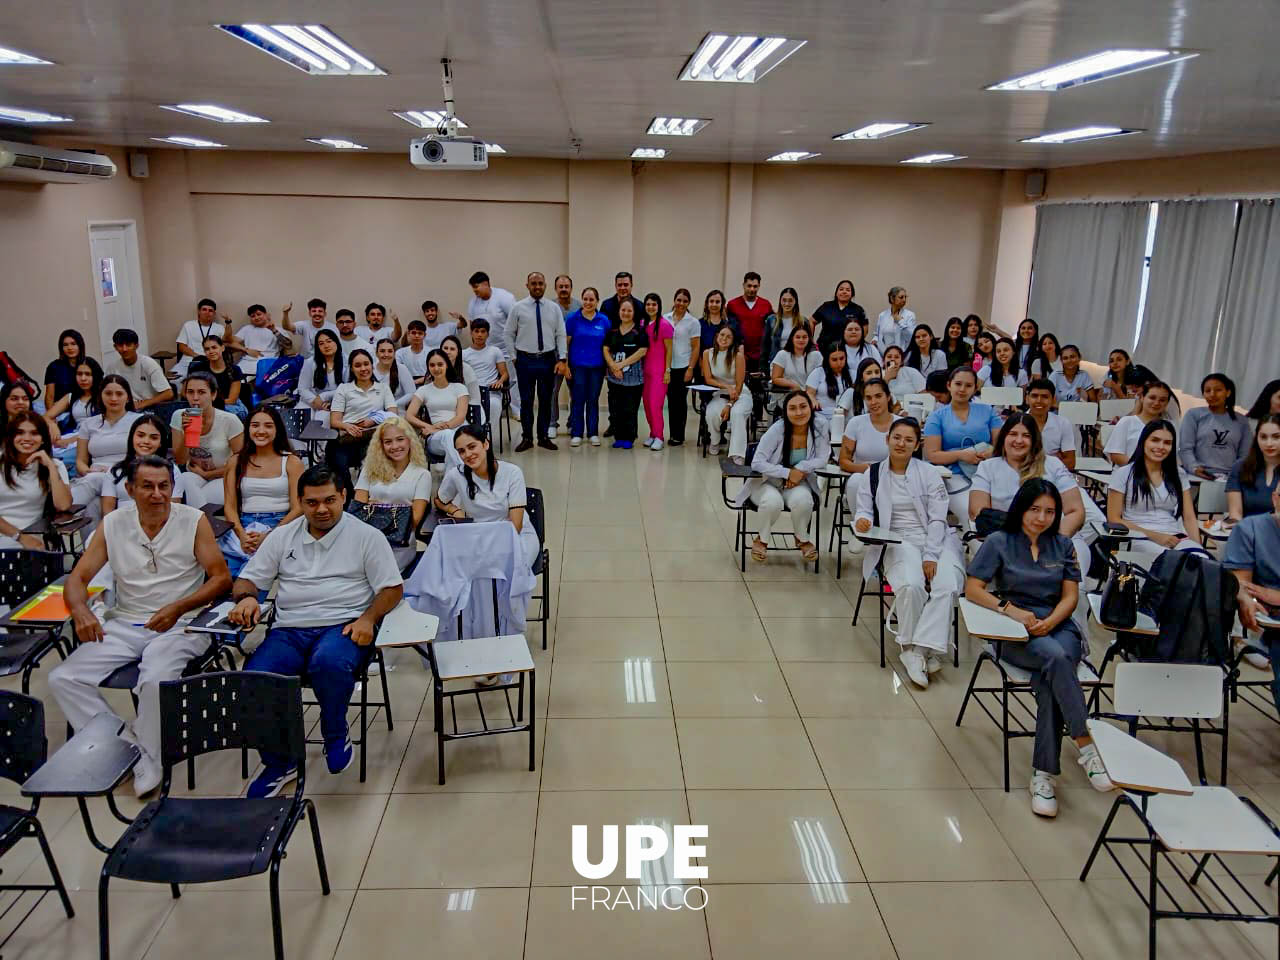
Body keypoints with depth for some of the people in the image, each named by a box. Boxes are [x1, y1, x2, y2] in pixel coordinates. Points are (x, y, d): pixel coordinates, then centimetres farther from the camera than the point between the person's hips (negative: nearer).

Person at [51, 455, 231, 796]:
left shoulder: (194, 521, -4)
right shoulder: (113, 524, 6)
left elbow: (222, 578, -6)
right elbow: (78, 578, 7)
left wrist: (177, 608, -19)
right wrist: (80, 611, -16)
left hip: (179, 626, -4)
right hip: (124, 624, 4)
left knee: (155, 681, -31)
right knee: (62, 679, -14)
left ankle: (149, 759, -6)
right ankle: (123, 743, -6)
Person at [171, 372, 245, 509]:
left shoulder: (229, 420, -14)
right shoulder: (179, 417, -5)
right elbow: (180, 461, -3)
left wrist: (205, 474, -6)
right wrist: (185, 434, -19)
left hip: (222, 478, -3)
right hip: (193, 475, 4)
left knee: (193, 499, -32)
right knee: (186, 481, -31)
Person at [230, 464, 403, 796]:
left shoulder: (366, 536, 8)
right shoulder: (282, 536, 18)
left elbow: (392, 588, 4)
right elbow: (247, 580, 18)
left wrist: (368, 618, -14)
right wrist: (245, 598, -7)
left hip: (343, 626, -3)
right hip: (289, 629, 3)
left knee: (329, 663, -38)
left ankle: (336, 735, -6)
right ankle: (278, 762, -1)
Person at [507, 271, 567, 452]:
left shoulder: (554, 308, 3)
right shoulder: (518, 308, -1)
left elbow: (561, 335, 2)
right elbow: (509, 334, 4)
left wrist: (562, 359, -6)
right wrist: (514, 357, 0)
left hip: (548, 359, 2)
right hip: (525, 360, -1)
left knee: (546, 400, 9)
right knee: (526, 400, 3)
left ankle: (544, 437, 19)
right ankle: (526, 438, 13)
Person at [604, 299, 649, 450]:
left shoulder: (640, 331, -1)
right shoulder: (612, 330, 12)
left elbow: (642, 351, -10)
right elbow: (605, 350, 8)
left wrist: (621, 364, -11)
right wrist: (613, 367, -9)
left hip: (633, 378, -4)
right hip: (614, 378, 4)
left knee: (629, 409, -2)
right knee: (615, 408, 3)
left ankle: (628, 439, 7)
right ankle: (618, 437, 13)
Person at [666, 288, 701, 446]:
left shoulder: (693, 322, -2)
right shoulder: (666, 319, 7)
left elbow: (696, 347, -3)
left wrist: (690, 369, -10)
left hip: (684, 367, -3)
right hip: (667, 367, 3)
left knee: (680, 401, 1)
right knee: (671, 400, 6)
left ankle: (679, 435, 9)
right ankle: (672, 434, 13)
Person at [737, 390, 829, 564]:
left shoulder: (819, 427, -12)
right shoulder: (777, 429, -21)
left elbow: (823, 458, -8)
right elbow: (757, 463, -22)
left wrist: (800, 469, -23)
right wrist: (788, 473, -26)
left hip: (798, 483, 2)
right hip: (766, 481, -2)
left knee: (803, 500, -31)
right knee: (773, 501, -34)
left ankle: (803, 539, 3)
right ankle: (762, 539, 0)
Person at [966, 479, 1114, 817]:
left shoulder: (1063, 546, 15)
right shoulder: (999, 542, 6)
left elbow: (1070, 596, 9)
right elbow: (972, 590, 0)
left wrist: (1049, 622, -12)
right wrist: (1011, 610, -16)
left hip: (1059, 627, 2)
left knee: (1050, 682, -32)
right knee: (1055, 657, -37)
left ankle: (1043, 774, -30)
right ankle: (1087, 747, -37)